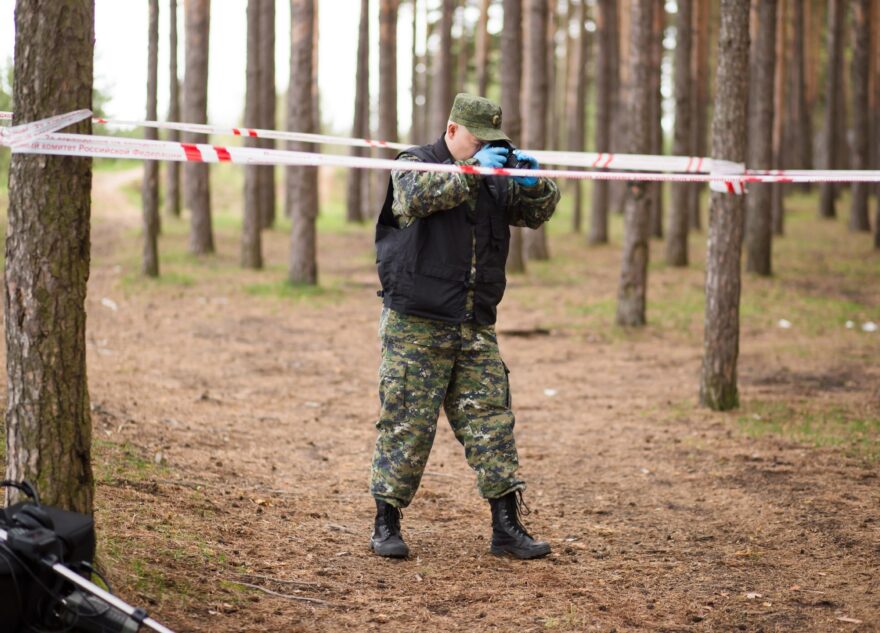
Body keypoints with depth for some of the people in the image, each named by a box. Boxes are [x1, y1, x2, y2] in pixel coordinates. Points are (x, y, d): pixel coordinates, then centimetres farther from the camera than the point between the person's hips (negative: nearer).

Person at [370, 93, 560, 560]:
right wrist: (472, 170, -26)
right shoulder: (416, 163, -1)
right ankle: (386, 525, 8)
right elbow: (413, 198, -23)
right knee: (406, 424, -2)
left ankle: (507, 526, 7)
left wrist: (532, 182, -6)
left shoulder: (494, 179, 15)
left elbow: (538, 212, 15)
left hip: (476, 328, 6)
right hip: (416, 325, -5)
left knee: (491, 419, 3)